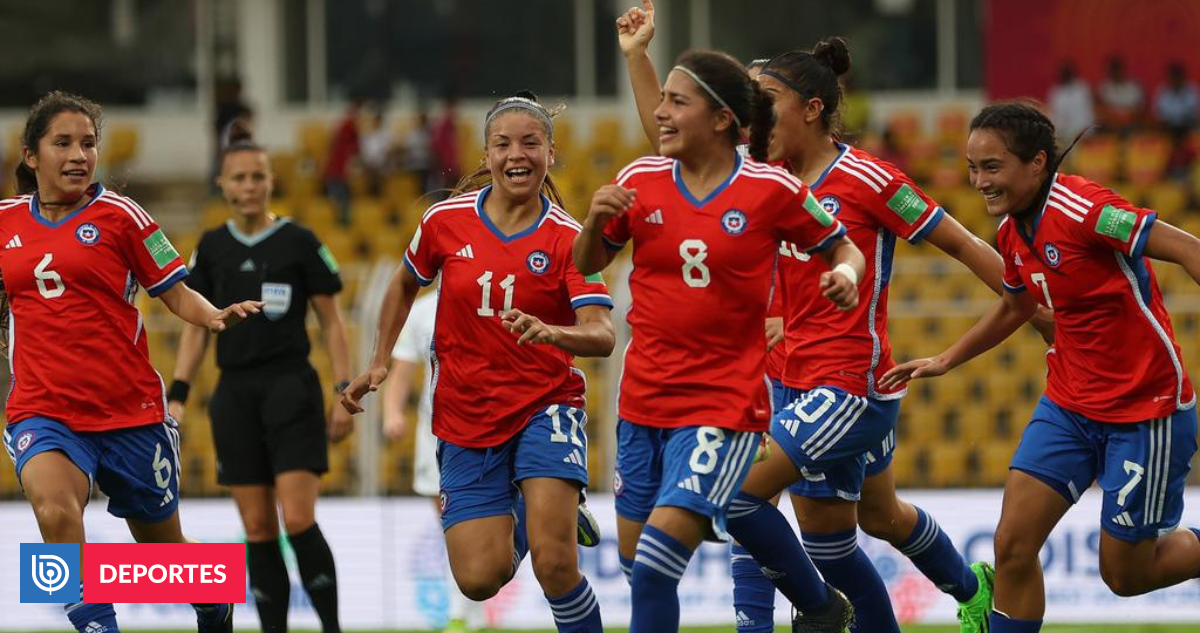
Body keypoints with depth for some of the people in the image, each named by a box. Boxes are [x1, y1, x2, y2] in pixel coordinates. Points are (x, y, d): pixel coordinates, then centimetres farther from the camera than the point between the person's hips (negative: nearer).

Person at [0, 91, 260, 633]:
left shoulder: (118, 215, -2)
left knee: (164, 549, 13)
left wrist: (214, 316, -20)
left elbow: (177, 294, 0)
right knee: (54, 509, -31)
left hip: (130, 411, -1)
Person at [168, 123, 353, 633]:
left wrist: (345, 395, -4)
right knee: (258, 529, 2)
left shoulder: (298, 242, -2)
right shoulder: (212, 247, 9)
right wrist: (177, 395, 7)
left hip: (291, 387, -4)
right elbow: (196, 328, 15)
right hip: (234, 394, 4)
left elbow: (331, 323, 1)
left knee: (298, 520, -14)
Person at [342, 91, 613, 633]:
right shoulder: (445, 222, -3)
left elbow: (601, 336, -21)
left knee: (555, 564, -21)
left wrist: (553, 333, -41)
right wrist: (379, 363, 11)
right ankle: (524, 516, 29)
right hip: (466, 419, 3)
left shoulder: (567, 238, -10)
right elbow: (406, 284, 17)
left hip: (545, 407, -3)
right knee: (479, 580, -4)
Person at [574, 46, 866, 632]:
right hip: (643, 400, 6)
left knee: (655, 567, -17)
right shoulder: (639, 180, 0)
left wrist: (845, 274, -19)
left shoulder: (772, 190, -9)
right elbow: (588, 264, 12)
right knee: (636, 557, 12)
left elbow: (843, 249, 4)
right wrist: (596, 220, -9)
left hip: (724, 403, -6)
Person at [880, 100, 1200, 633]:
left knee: (1125, 575, 1)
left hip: (1145, 409, -7)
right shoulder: (1013, 231, 3)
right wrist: (945, 362, 28)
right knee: (1013, 546, -5)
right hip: (1069, 404, 7)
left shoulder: (1081, 208, -22)